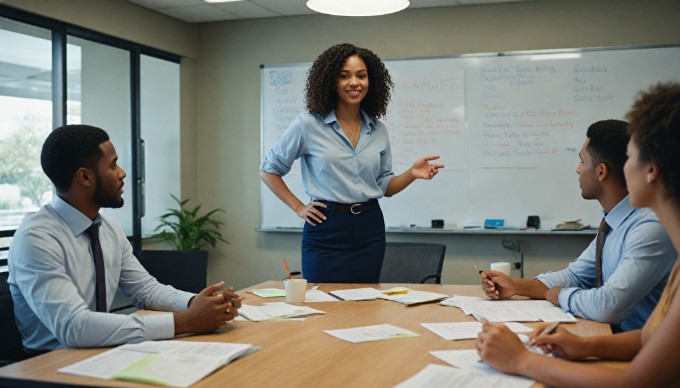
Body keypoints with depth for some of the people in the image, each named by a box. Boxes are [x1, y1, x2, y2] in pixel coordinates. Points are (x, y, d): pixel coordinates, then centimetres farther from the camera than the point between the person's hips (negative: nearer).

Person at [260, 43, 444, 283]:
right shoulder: (308, 125, -5)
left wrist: (412, 174, -5)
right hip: (326, 230, -4)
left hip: (369, 230, 4)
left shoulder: (378, 131, 8)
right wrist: (299, 208, -2)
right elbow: (268, 170, 3)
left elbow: (384, 186, 14)